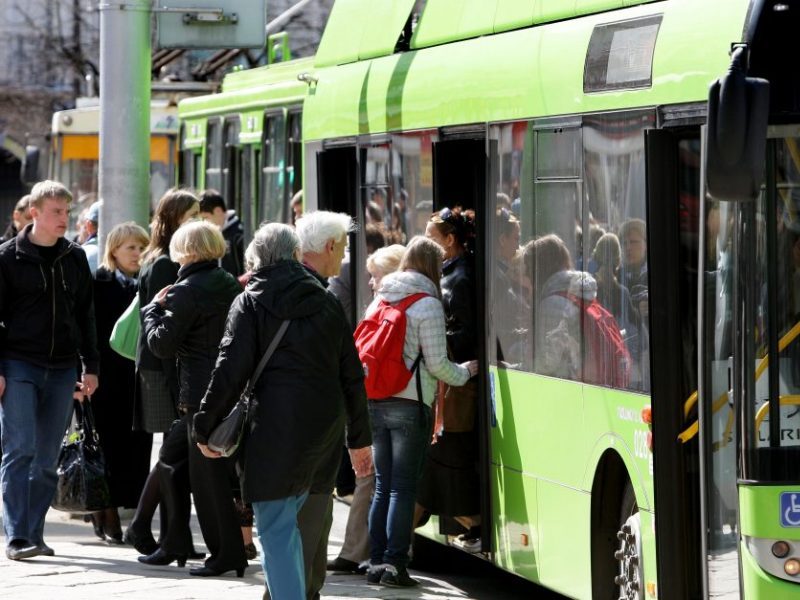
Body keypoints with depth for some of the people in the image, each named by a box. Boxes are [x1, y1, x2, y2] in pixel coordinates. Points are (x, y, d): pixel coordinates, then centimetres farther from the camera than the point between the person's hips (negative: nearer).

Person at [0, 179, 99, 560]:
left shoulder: (75, 259, 10)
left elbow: (85, 315, 15)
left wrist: (91, 367, 10)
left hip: (61, 370, 4)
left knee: (47, 458, 6)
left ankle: (34, 534, 12)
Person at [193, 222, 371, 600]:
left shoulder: (251, 303, 1)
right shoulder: (326, 302, 13)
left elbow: (230, 372, -5)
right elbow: (352, 374, 14)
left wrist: (204, 427, 3)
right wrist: (360, 438, 20)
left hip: (277, 425, -5)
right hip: (325, 427, 5)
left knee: (275, 529, -3)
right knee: (287, 519, 21)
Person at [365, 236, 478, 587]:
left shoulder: (379, 301, 13)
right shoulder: (427, 304, -8)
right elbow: (436, 363, -9)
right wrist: (465, 372, 8)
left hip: (375, 403, 6)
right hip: (410, 406, -6)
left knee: (383, 486, 12)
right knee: (403, 488, -3)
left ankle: (376, 562, 11)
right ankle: (394, 564, -6)